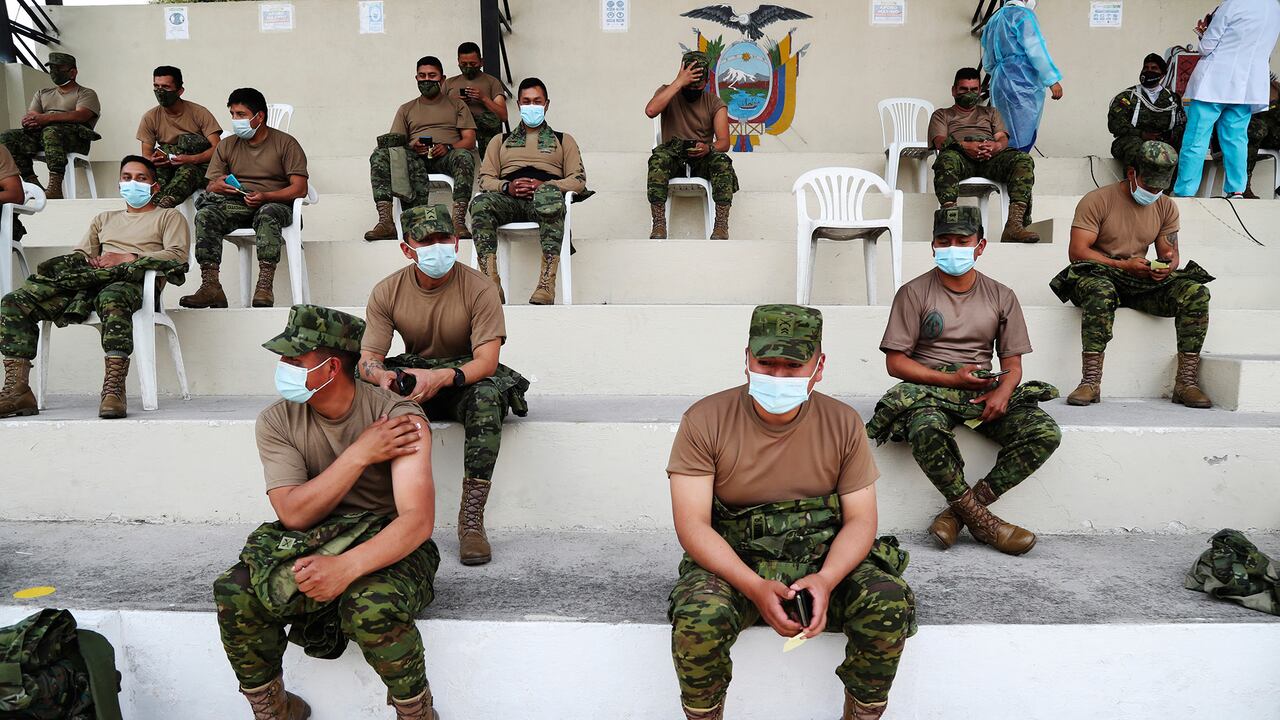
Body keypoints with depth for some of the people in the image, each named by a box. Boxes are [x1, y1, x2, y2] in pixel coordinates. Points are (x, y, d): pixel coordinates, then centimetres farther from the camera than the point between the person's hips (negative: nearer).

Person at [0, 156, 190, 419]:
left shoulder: (169, 216, 21)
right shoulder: (104, 219, 38)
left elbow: (178, 255, 2)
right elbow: (79, 254, 25)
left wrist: (129, 258, -9)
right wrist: (87, 262, -1)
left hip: (134, 282, -6)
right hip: (90, 285, 6)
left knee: (112, 297, -43)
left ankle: (113, 390, -50)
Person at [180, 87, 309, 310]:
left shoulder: (285, 143, 3)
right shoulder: (227, 145, 17)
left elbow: (300, 188, -7)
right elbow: (211, 186, 13)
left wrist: (265, 196, -22)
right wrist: (217, 187, -14)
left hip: (274, 203, -4)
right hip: (235, 204, 4)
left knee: (268, 215, -39)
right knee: (205, 215, -26)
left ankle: (265, 286, -48)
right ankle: (210, 286, -34)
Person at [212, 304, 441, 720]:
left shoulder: (398, 417, -15)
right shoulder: (276, 422, -3)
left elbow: (418, 519, -25)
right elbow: (294, 514, -13)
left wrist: (347, 566, -39)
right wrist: (361, 454, -21)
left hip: (388, 544, -4)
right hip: (309, 544, 4)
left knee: (371, 606, -35)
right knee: (235, 592, -22)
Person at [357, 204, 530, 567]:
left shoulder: (479, 288, -12)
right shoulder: (387, 292, -3)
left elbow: (486, 361, -21)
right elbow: (367, 359, -7)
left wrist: (442, 377, -41)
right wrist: (382, 376, -33)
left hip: (466, 379, -3)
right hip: (411, 382, 3)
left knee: (488, 395, -37)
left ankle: (471, 520, -32)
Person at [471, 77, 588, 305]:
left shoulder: (563, 140, 29)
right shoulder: (500, 141, 33)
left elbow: (579, 180, 14)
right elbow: (485, 179, 19)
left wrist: (544, 185, -6)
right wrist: (507, 187, -5)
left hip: (544, 196, -2)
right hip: (509, 199, 2)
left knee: (550, 195, -42)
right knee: (481, 203, -35)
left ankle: (546, 283, -50)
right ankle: (491, 284, -44)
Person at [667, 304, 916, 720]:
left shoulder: (843, 424, 0)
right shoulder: (704, 421, -9)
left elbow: (860, 520, -1)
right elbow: (692, 524, -13)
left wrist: (825, 579, -22)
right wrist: (755, 588, -26)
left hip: (823, 557, 2)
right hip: (734, 560, -2)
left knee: (891, 600, -24)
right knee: (699, 616, -32)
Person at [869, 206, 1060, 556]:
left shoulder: (1001, 297, 13)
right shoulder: (914, 293, 3)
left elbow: (1012, 363, 11)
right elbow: (895, 361, -2)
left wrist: (1003, 392, -13)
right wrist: (952, 379, -13)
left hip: (985, 391, 4)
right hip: (929, 389, -3)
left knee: (1045, 432, -22)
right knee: (927, 429, -38)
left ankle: (960, 510, -17)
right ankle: (980, 518, -20)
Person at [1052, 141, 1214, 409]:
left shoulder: (1166, 207, 14)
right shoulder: (1097, 201, -5)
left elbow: (1171, 252, 15)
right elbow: (1077, 251, -13)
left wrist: (1169, 264, -11)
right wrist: (1123, 265, -20)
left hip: (1144, 282, 5)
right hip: (1098, 276, -5)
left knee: (1196, 292, -21)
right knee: (1100, 291, -42)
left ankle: (1186, 382, -20)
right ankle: (1091, 382, -42)